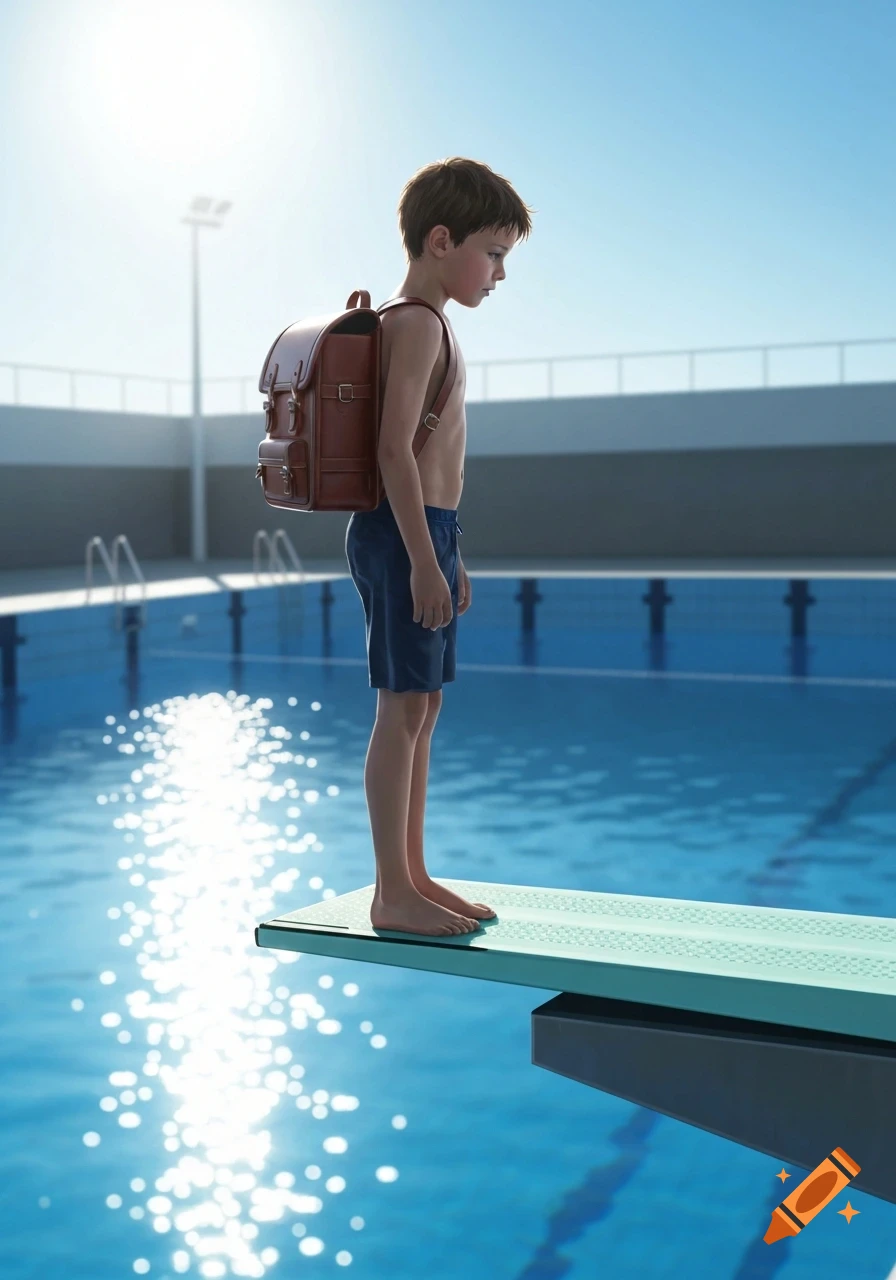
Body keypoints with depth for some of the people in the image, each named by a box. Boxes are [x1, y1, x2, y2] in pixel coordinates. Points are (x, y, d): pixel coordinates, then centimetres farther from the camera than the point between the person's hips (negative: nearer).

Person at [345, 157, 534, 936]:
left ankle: (412, 877, 21)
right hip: (404, 535, -10)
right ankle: (394, 894, 2)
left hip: (424, 533, 10)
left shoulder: (418, 324, 19)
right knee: (404, 710, -6)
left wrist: (446, 554, 23)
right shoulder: (418, 324, -12)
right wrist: (425, 561, -22)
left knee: (422, 708, 12)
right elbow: (395, 449, -20)